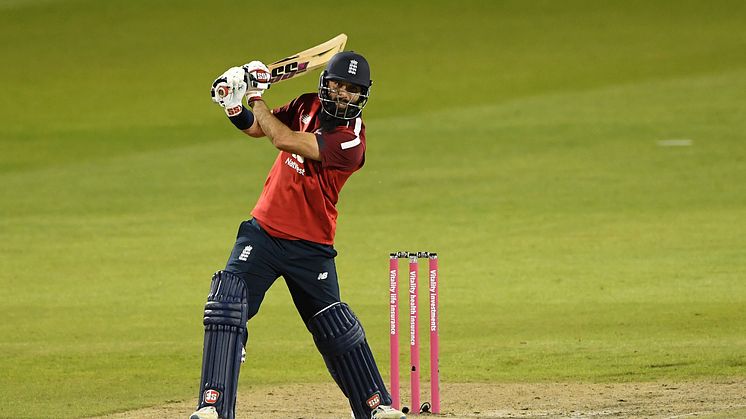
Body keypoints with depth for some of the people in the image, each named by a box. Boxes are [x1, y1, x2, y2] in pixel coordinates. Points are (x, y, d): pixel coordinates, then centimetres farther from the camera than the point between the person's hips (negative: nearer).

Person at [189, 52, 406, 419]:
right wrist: (234, 103, -9)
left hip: (310, 247, -4)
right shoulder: (307, 107, 2)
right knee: (226, 305, -14)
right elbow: (255, 128, 11)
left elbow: (284, 140, -25)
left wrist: (255, 98, -14)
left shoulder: (350, 141, -18)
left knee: (337, 330, 5)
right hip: (263, 231, 4)